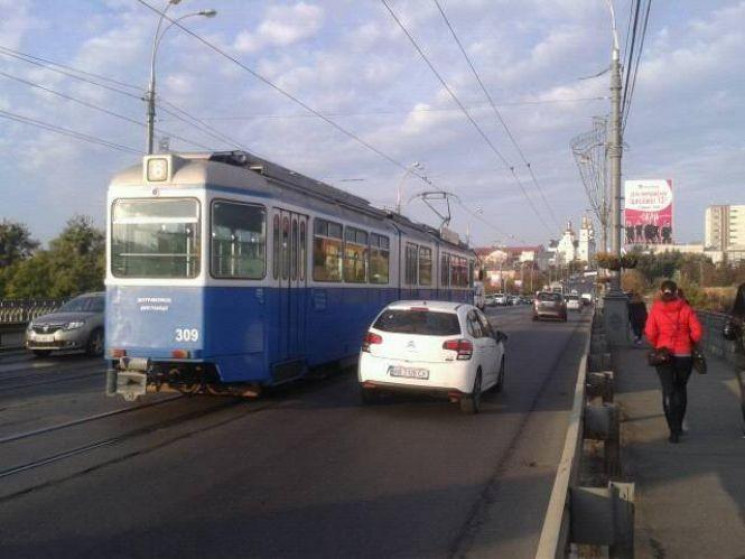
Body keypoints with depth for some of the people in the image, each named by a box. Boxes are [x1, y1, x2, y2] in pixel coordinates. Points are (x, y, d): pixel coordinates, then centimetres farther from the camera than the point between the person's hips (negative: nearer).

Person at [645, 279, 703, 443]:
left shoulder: (655, 310, -6)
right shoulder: (685, 309, -4)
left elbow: (650, 333, -11)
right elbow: (697, 332, -9)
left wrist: (657, 346, 6)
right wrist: (691, 343, 10)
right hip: (684, 355, 1)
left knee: (668, 392, 2)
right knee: (681, 389, 19)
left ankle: (674, 431, -4)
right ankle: (678, 425, 29)